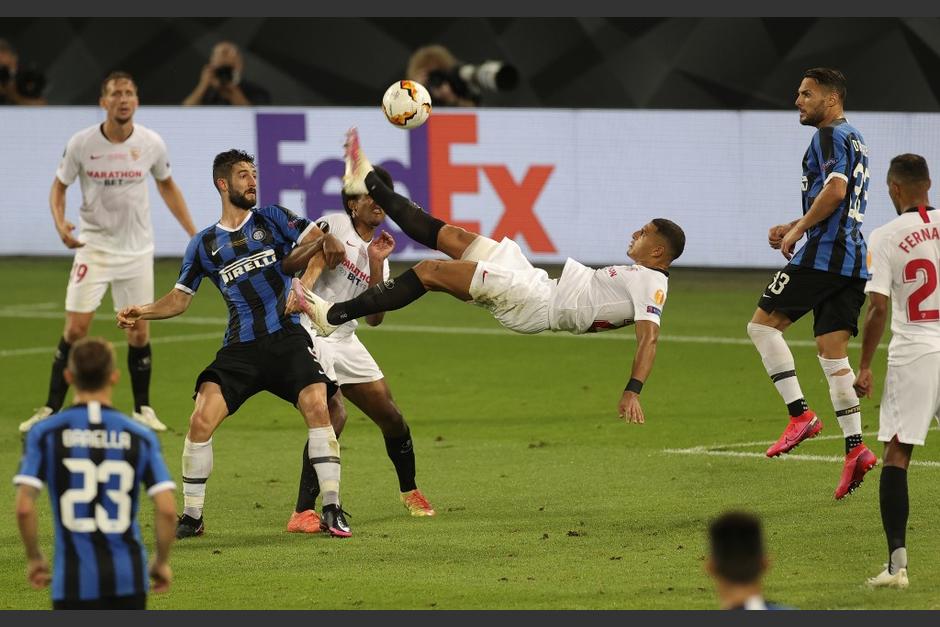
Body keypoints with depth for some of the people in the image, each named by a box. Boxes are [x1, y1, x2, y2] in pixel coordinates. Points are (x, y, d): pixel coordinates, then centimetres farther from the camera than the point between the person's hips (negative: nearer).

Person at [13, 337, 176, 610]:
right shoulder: (140, 436, 0)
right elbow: (167, 509, -6)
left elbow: (24, 507, -10)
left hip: (75, 579, -2)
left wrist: (34, 558, 6)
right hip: (128, 576, 2)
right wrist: (162, 562, 10)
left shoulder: (45, 434, -3)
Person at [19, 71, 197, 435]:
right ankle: (51, 409, 0)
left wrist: (194, 234, 11)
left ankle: (142, 409, 19)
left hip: (137, 251, 1)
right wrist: (60, 224, -17)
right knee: (75, 329, -8)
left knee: (139, 334, 3)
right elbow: (58, 187, 3)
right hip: (93, 247, -1)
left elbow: (166, 186, 12)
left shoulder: (151, 144, -6)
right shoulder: (81, 144, -10)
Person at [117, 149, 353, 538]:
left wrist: (330, 243, -26)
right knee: (201, 421, -13)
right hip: (240, 348, 1)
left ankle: (332, 511, -13)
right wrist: (144, 312, 1)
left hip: (287, 338, -1)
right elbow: (180, 298, 18)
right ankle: (192, 517, 2)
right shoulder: (204, 245, 12)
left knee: (317, 407, -21)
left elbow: (316, 237, -2)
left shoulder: (272, 220, 8)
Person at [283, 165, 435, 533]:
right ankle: (302, 513, -24)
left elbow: (375, 318, 4)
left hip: (345, 340, 8)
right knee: (334, 415, -25)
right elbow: (287, 267, -11)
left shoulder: (377, 254, 14)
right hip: (309, 334, -8)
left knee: (391, 417, 11)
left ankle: (409, 492, 37)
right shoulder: (334, 226, -5)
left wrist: (376, 265, -4)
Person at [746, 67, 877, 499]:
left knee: (763, 323, -2)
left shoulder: (830, 137, -8)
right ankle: (855, 447, -4)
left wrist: (798, 230, -14)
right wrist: (796, 228, 22)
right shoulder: (854, 140, 23)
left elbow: (835, 190, -24)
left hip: (823, 254, -9)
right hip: (853, 260, 9)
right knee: (833, 354, 6)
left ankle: (801, 414, -11)